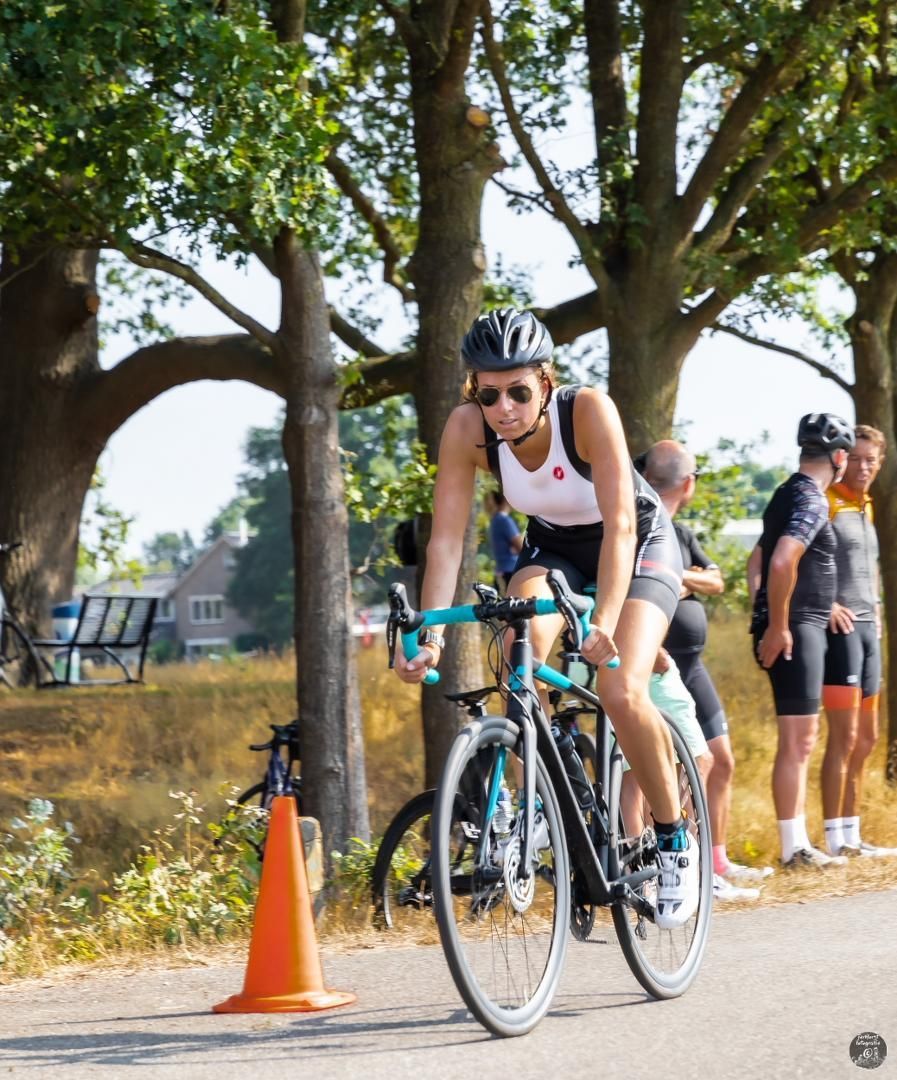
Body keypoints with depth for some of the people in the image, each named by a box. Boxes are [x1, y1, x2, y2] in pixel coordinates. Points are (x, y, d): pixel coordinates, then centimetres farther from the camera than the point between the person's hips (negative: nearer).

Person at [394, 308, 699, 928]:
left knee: (623, 693, -24)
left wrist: (607, 620, -52)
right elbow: (446, 537, -24)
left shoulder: (588, 410, -34)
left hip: (638, 545, -3)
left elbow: (620, 523, -39)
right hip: (553, 546, 3)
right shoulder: (468, 428, -25)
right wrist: (431, 634, -37)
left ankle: (675, 842, -3)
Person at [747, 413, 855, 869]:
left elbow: (758, 560, 24)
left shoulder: (787, 495, 17)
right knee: (799, 740, -8)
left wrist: (766, 619, 19)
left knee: (800, 741, 13)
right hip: (796, 629, -10)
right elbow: (783, 561, -28)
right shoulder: (812, 501, -14)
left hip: (796, 629, 10)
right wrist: (777, 627, -22)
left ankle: (798, 843, 17)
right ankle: (794, 848, -8)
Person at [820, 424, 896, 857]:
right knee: (844, 736, -11)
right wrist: (826, 604, -22)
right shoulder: (825, 503, -9)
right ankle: (835, 839, -9)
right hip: (840, 627, -9)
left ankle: (852, 834, 18)